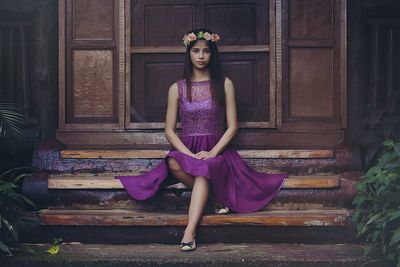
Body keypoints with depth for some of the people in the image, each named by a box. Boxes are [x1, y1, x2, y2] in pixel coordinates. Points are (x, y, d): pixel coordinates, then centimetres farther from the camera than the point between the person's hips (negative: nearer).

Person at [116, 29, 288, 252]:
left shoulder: (224, 84, 5)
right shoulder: (177, 88, 8)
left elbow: (232, 126, 1)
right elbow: (170, 130, 4)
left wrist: (213, 152, -15)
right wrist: (190, 155, -14)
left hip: (216, 151, -1)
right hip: (186, 149, 2)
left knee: (204, 168, -37)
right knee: (173, 163, -35)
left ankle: (190, 232, -46)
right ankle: (218, 197, -18)